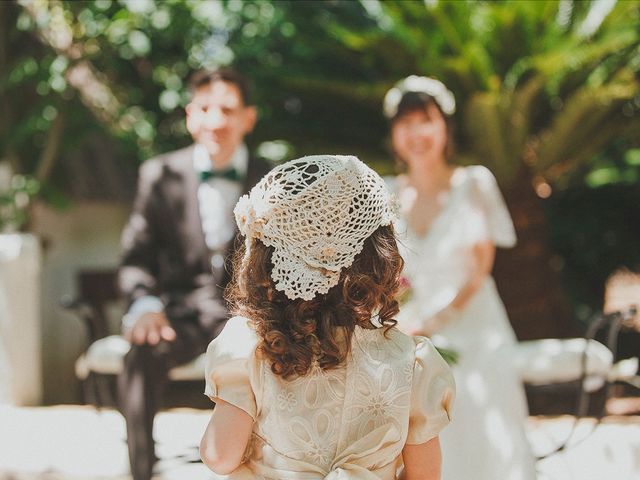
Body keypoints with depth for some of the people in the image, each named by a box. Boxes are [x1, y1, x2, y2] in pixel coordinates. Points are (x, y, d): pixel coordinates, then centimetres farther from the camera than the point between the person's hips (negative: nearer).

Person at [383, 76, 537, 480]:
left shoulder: (473, 185, -2)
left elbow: (478, 271, -5)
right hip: (410, 336, 3)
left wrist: (430, 324, -12)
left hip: (472, 335, -2)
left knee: (480, 445, -3)